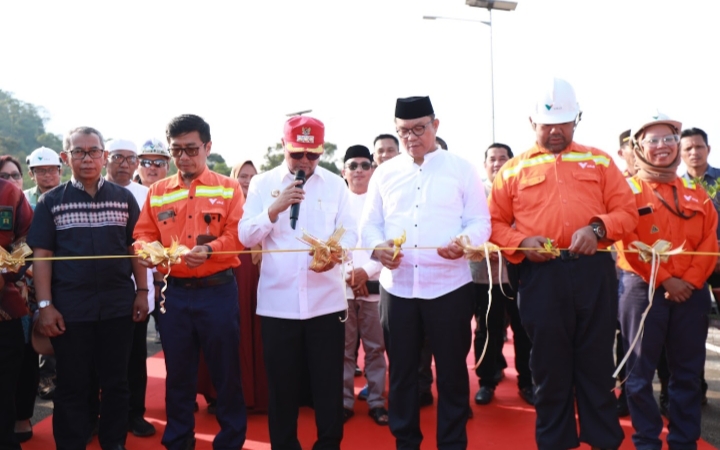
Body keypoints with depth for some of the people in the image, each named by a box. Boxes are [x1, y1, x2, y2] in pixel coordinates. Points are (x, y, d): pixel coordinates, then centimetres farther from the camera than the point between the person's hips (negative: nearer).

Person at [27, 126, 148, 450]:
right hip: (69, 306, -1)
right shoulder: (51, 201, 4)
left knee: (116, 382, 10)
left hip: (118, 304, 1)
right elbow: (42, 254, 1)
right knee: (72, 386, 8)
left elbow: (136, 247, 9)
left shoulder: (124, 198, 6)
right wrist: (44, 304, -6)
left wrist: (142, 291, 2)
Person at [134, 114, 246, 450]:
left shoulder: (228, 189, 1)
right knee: (178, 372, 13)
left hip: (217, 291, -2)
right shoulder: (157, 191, 10)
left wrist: (209, 250, -23)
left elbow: (237, 236, -6)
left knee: (225, 371, 5)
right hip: (174, 292, 3)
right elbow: (143, 233, 8)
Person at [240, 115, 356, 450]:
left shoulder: (335, 184, 8)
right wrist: (274, 209, -18)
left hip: (326, 300, 0)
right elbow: (245, 236, -2)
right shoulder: (262, 183, 5)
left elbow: (349, 232, 1)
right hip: (277, 301, 0)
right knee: (282, 385, 10)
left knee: (328, 383, 7)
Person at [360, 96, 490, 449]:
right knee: (401, 370, 12)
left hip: (449, 286, -2)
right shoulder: (384, 173, 10)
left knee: (451, 371, 7)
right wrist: (377, 247, -13)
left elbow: (481, 221, -1)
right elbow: (369, 224, 9)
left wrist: (464, 242, -23)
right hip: (397, 286, 2)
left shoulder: (461, 169, 3)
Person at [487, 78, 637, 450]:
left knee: (596, 361, 8)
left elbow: (627, 211, 7)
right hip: (540, 275, 0)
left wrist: (599, 228, -12)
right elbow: (495, 223, 9)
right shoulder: (513, 170, 10)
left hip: (593, 271, 1)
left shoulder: (599, 161, 12)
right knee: (549, 365, 7)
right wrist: (521, 244, -10)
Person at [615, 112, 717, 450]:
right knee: (641, 372, 1)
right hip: (644, 290, -4)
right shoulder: (627, 189, 0)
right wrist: (665, 280, -14)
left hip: (691, 293, 4)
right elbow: (627, 244, -10)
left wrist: (689, 281, -9)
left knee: (687, 372, 8)